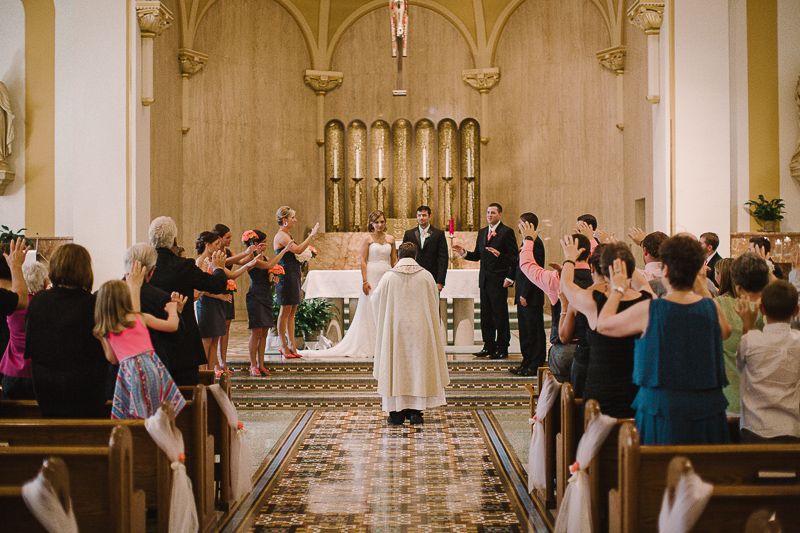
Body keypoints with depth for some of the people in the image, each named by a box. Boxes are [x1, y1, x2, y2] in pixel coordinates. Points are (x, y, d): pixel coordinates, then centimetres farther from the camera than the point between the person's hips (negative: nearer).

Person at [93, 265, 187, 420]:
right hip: (151, 365, 1)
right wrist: (173, 311, 36)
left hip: (129, 371, -1)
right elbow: (172, 325, 15)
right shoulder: (141, 318, 9)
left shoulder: (103, 330, 8)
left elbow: (112, 359, 13)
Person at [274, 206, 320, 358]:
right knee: (286, 310, -4)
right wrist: (312, 235, -19)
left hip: (294, 275, 10)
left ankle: (291, 345, 12)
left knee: (292, 311, 9)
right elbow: (297, 250, -24)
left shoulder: (287, 235, 18)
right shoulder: (281, 236, -12)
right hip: (286, 276, -10)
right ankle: (283, 346, 3)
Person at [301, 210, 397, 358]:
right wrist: (365, 281, -12)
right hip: (372, 277, -4)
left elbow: (394, 260, 14)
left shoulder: (390, 239, 11)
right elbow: (363, 260, -4)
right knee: (369, 311, -2)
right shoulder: (367, 238, 0)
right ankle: (369, 347, 4)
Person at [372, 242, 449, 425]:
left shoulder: (389, 277, -5)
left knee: (395, 367, 7)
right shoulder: (426, 276, -3)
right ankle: (415, 411, 8)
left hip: (395, 329, 0)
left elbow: (376, 300, 7)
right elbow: (434, 304, 7)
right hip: (420, 328, 0)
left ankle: (396, 412, 7)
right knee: (418, 366, 8)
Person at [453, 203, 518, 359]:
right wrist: (464, 253, 0)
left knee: (500, 315, -2)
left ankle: (502, 349, 6)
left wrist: (510, 278, -20)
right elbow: (477, 255, 17)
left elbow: (514, 257, -9)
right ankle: (489, 346, 18)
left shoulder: (507, 232, -5)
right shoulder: (482, 232, 16)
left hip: (499, 281, -7)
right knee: (486, 315, 9)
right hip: (484, 280, 7)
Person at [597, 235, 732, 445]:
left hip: (663, 410, -3)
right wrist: (704, 290, 26)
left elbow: (603, 324, 4)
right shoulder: (711, 307, -1)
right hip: (708, 409, 3)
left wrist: (618, 290, 19)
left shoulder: (648, 311, -11)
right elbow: (725, 331, 23)